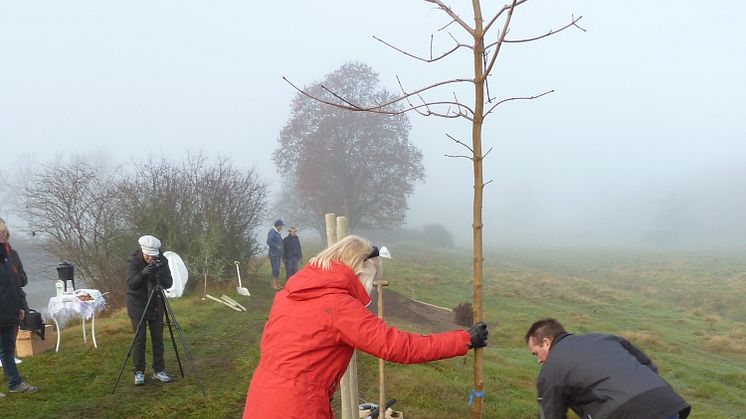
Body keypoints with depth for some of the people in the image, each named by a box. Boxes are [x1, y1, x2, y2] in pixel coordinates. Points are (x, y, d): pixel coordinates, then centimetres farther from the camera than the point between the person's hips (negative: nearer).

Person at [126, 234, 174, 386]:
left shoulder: (162, 260, -8)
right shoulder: (133, 260, -13)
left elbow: (169, 284, -10)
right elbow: (131, 284, -21)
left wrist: (160, 274, -29)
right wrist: (143, 274, -38)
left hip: (156, 305, 2)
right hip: (137, 305, -2)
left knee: (158, 339, 4)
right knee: (139, 339, -3)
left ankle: (159, 370, 14)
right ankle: (139, 372, 9)